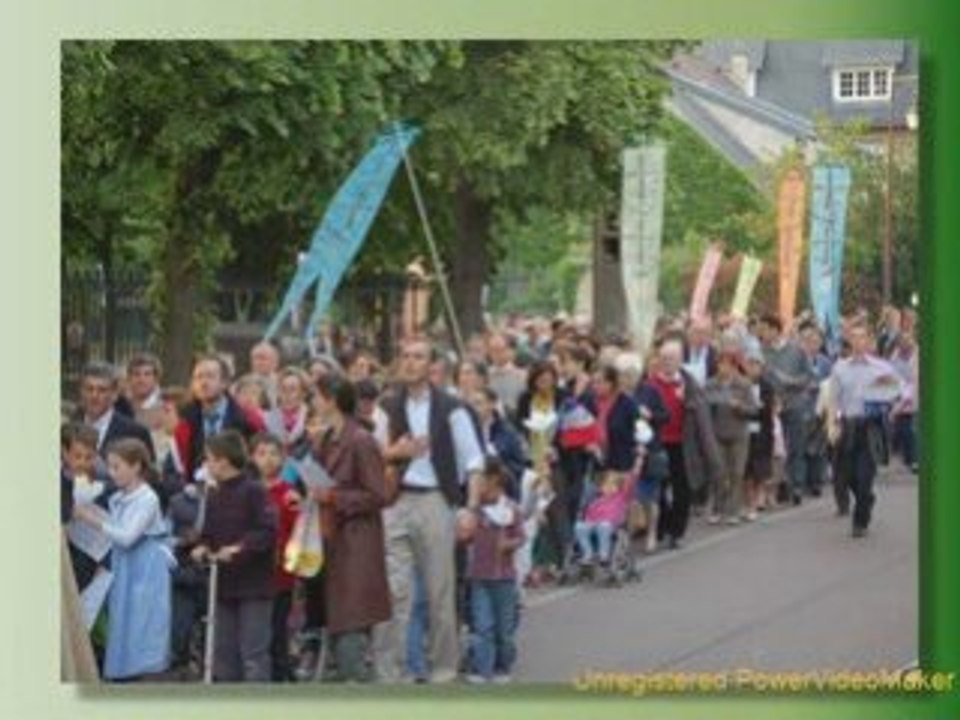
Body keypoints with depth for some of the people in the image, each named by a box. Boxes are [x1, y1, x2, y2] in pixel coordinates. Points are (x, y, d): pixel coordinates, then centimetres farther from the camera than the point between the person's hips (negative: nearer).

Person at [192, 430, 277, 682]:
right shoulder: (215, 496, 11)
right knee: (224, 652, 12)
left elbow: (268, 531, -18)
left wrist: (240, 548, -26)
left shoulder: (254, 491, -12)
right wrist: (203, 548, -2)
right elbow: (209, 534, 18)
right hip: (226, 585, 8)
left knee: (253, 654, -7)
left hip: (253, 586, -8)